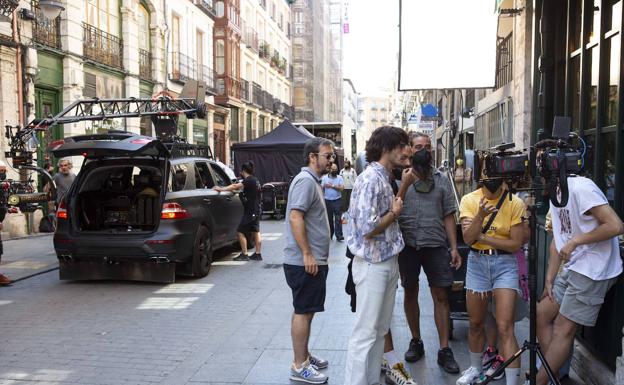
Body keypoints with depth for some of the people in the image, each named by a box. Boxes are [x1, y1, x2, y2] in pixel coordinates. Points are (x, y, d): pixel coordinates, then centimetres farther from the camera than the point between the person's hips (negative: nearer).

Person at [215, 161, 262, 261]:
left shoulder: (249, 180, -17)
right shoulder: (254, 180, 13)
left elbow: (235, 186, -27)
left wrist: (221, 189, -28)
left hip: (250, 211, -10)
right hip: (256, 210, 10)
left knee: (241, 232, -4)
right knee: (256, 232, 13)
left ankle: (244, 255, -2)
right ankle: (258, 254, 17)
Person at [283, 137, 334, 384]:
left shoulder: (313, 181, 17)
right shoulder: (305, 180, -15)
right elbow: (295, 218, -24)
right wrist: (307, 254, -24)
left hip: (312, 260, 10)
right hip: (305, 261, -10)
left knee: (305, 311, 17)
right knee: (303, 312, -3)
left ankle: (304, 356, 28)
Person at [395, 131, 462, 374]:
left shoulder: (441, 180, 8)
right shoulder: (401, 178, 1)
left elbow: (448, 216, 9)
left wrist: (454, 247, 3)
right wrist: (406, 182, -20)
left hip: (436, 245, 1)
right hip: (408, 244, -1)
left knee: (441, 295, 1)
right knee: (410, 293, 11)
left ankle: (444, 350, 9)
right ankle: (416, 342, 27)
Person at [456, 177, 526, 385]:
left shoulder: (515, 203, -8)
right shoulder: (469, 200, -3)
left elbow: (516, 244, -10)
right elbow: (468, 238, -12)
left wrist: (482, 237, -15)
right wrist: (481, 215, -28)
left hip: (505, 263, -2)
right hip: (477, 262, 2)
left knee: (505, 328, -10)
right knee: (476, 323, 15)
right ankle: (475, 368, 38)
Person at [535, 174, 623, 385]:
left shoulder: (580, 187, -18)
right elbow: (557, 240, 14)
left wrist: (576, 241, -16)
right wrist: (549, 279, 9)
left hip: (594, 271, -9)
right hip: (572, 269, 9)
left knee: (564, 328, -6)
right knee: (542, 314, 8)